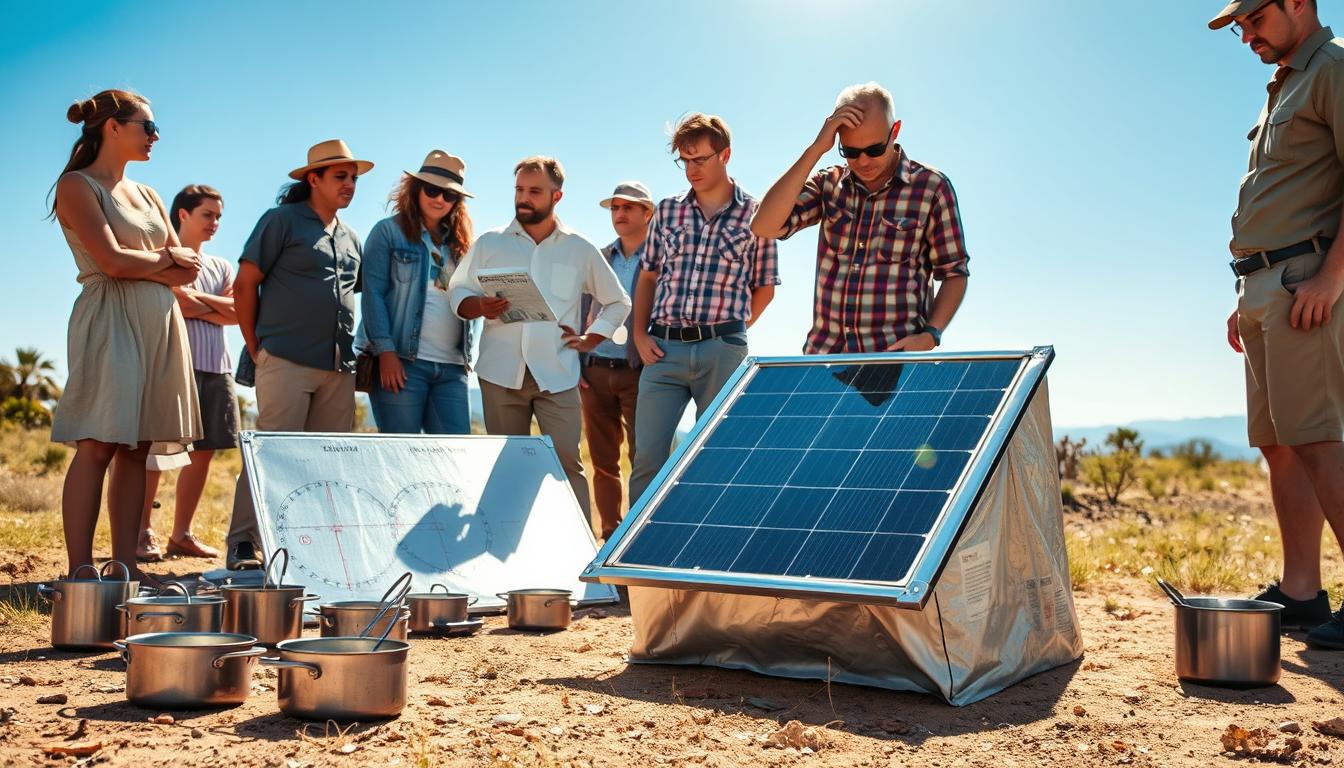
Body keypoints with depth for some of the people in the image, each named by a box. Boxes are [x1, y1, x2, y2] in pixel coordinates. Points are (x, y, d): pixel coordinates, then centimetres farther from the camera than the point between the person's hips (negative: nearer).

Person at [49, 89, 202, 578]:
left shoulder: (146, 195, 21)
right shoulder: (77, 186, -1)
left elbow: (188, 270, 13)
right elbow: (113, 261, -14)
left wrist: (142, 264, -6)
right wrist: (166, 259, 1)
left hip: (160, 323, 7)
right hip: (111, 322, -7)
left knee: (138, 448, 3)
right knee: (98, 445, -12)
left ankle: (125, 569, 5)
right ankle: (79, 574, -11)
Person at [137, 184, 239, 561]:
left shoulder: (221, 267, 22)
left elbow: (237, 313, 6)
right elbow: (168, 303, -11)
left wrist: (196, 301, -5)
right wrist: (214, 308, 0)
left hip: (215, 364, 6)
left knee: (203, 450, 4)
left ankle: (181, 533, 11)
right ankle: (142, 532, -6)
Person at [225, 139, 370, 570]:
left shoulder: (350, 238, 20)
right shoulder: (282, 221, 1)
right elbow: (245, 286, -1)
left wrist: (351, 350, 15)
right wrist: (255, 348, -3)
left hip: (339, 367, 6)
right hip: (286, 361, -6)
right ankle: (242, 546, -2)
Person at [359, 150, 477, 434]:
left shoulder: (459, 242, 19)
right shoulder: (388, 231, 4)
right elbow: (373, 293, -4)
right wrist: (386, 352, -14)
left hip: (451, 367, 5)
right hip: (401, 360, -5)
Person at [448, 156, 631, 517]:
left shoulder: (580, 249, 9)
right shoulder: (489, 243, 10)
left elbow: (618, 302, 17)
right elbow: (457, 291, 11)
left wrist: (589, 340, 5)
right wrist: (479, 307, -11)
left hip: (557, 375, -1)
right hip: (501, 373, 1)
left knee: (567, 461, -7)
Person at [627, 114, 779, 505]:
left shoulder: (754, 215, 2)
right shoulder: (667, 211, 11)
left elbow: (764, 288, 7)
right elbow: (648, 277, 16)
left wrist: (727, 333, 2)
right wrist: (640, 334, 5)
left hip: (723, 351, -2)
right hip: (664, 348, 2)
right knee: (647, 458, 0)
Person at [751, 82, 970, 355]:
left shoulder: (931, 186, 1)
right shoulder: (828, 183, 9)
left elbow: (954, 273, 6)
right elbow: (764, 227, -5)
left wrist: (930, 335, -10)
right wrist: (815, 150, -7)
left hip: (897, 357, -2)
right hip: (823, 354, 3)